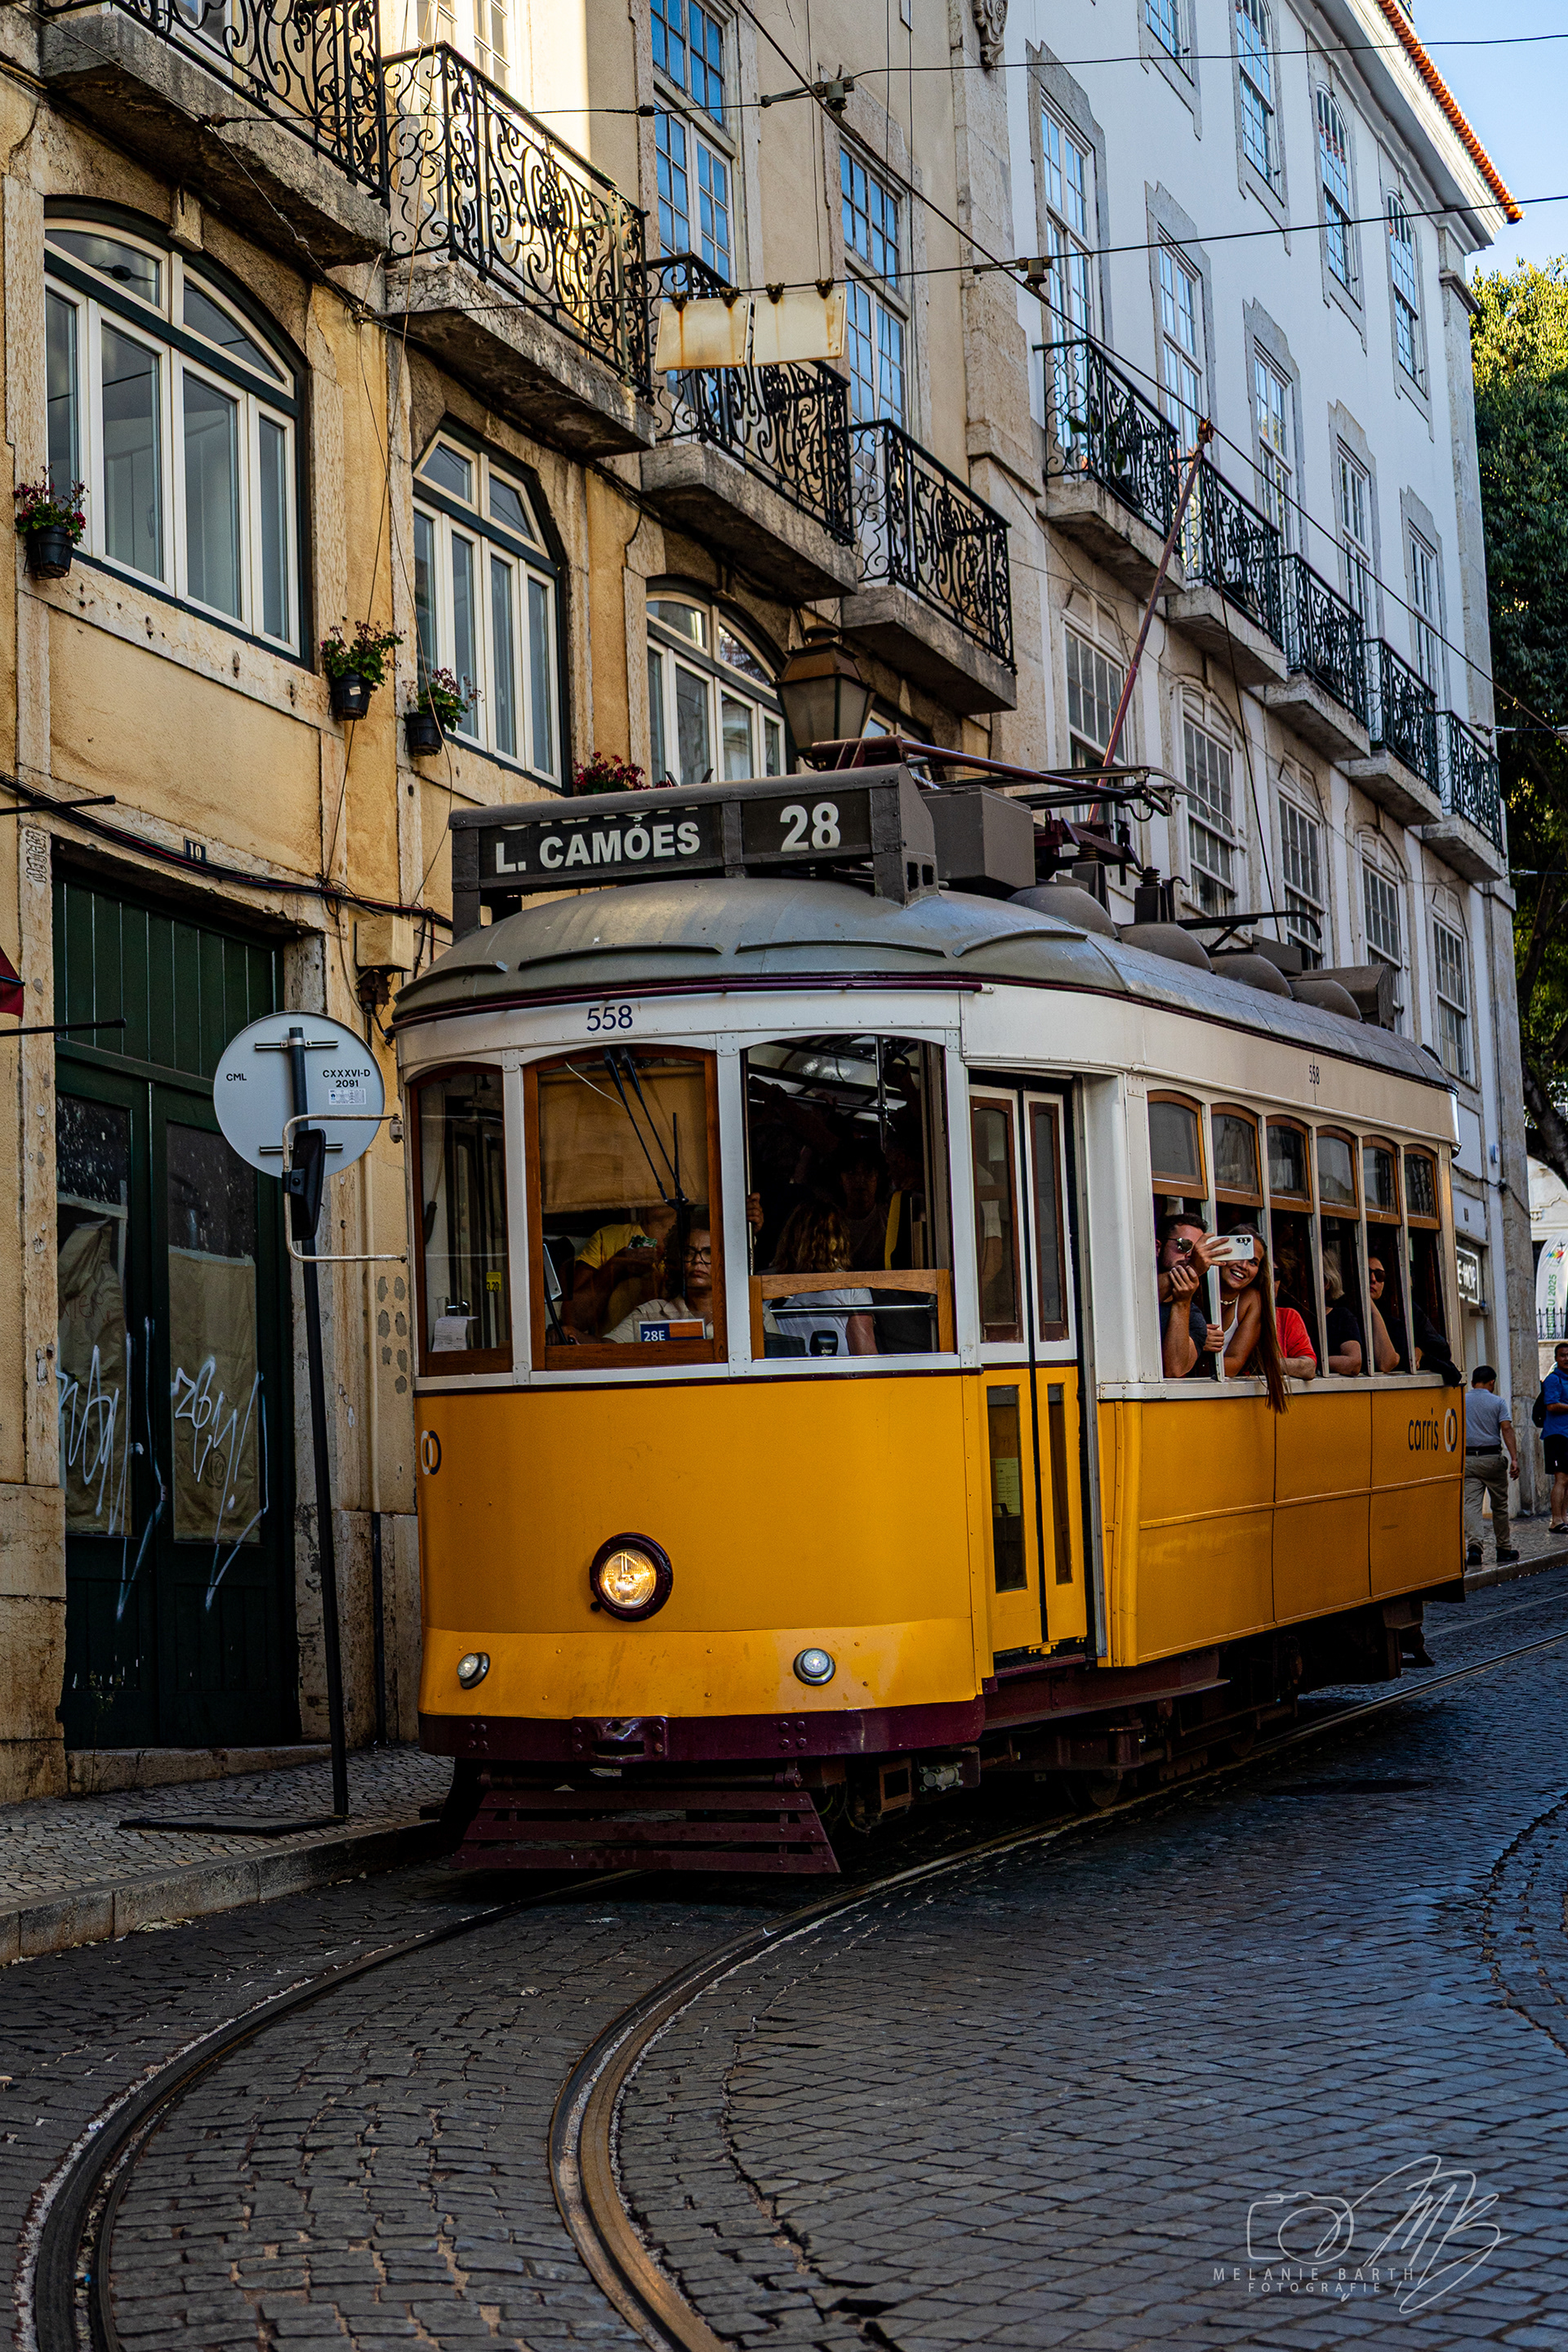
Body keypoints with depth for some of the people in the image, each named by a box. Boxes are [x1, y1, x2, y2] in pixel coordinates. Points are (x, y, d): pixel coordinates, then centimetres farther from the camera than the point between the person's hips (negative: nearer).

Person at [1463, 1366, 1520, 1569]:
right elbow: (1506, 1430, -11)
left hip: (1467, 1459, 1)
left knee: (1471, 1503, -5)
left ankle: (1473, 1545, -23)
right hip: (1492, 1458, -1)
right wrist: (1514, 1458, -14)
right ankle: (1503, 1549, 18)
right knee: (1500, 1505, 11)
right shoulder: (1498, 1402, -1)